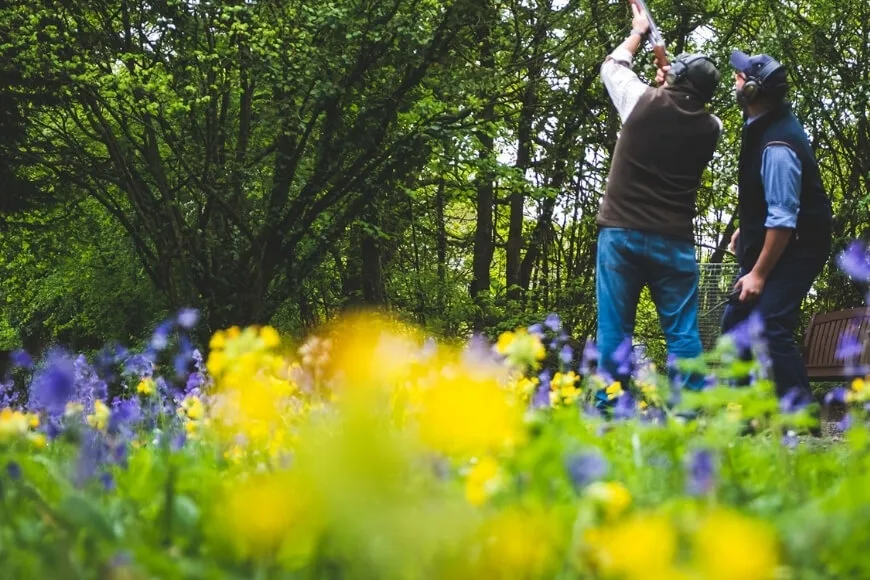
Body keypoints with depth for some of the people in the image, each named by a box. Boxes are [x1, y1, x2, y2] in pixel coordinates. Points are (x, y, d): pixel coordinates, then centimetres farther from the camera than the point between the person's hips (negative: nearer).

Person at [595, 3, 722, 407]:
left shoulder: (645, 102, -3)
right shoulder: (710, 128, 2)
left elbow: (612, 65, 17)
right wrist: (673, 84, 30)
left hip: (621, 234, -1)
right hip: (674, 242, 1)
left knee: (613, 329, 0)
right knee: (683, 332, 3)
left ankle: (608, 411, -3)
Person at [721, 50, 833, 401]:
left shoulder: (777, 146, -26)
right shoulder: (764, 124, 4)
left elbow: (783, 220, -27)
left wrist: (758, 274, -23)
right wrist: (745, 228, 23)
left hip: (793, 250, -10)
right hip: (767, 243, 10)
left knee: (769, 331, -21)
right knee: (736, 322, 13)